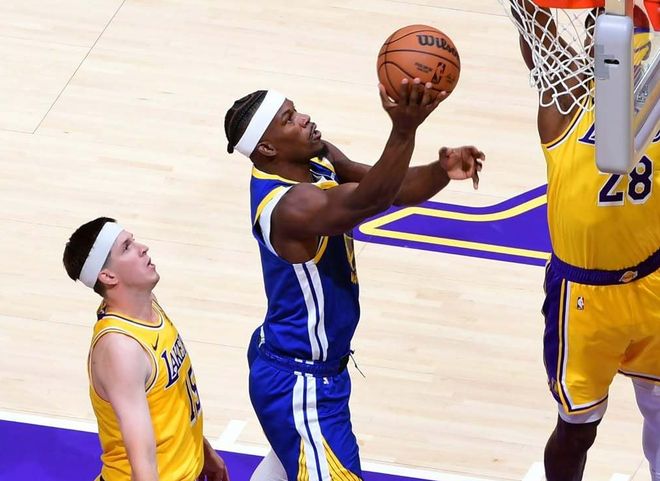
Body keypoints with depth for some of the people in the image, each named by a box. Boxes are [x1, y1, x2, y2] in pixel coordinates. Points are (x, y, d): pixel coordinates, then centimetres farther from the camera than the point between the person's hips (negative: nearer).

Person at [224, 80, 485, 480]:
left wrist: (443, 171, -26)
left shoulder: (318, 159, -3)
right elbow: (370, 200, -46)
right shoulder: (289, 205, -32)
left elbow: (392, 190, -4)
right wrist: (404, 130, -61)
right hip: (299, 384, -10)